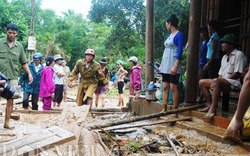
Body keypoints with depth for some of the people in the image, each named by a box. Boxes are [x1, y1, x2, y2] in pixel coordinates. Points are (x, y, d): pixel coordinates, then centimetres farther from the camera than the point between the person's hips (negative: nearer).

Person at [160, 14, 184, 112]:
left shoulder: (179, 35, -6)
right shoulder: (169, 35, 17)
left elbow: (180, 51, -12)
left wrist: (175, 66, -19)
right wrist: (161, 65, 16)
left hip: (173, 65, -8)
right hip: (165, 65, 8)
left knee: (173, 87, -7)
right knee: (165, 87, 6)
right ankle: (164, 109, 10)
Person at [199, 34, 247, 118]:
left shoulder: (239, 54, -8)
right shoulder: (224, 57, 20)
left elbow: (237, 74, -16)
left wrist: (216, 81, -16)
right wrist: (214, 82, -4)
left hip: (235, 82, -9)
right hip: (223, 82, 9)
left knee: (217, 81, -37)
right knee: (202, 82, 0)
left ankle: (213, 109, -35)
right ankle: (210, 105, -7)